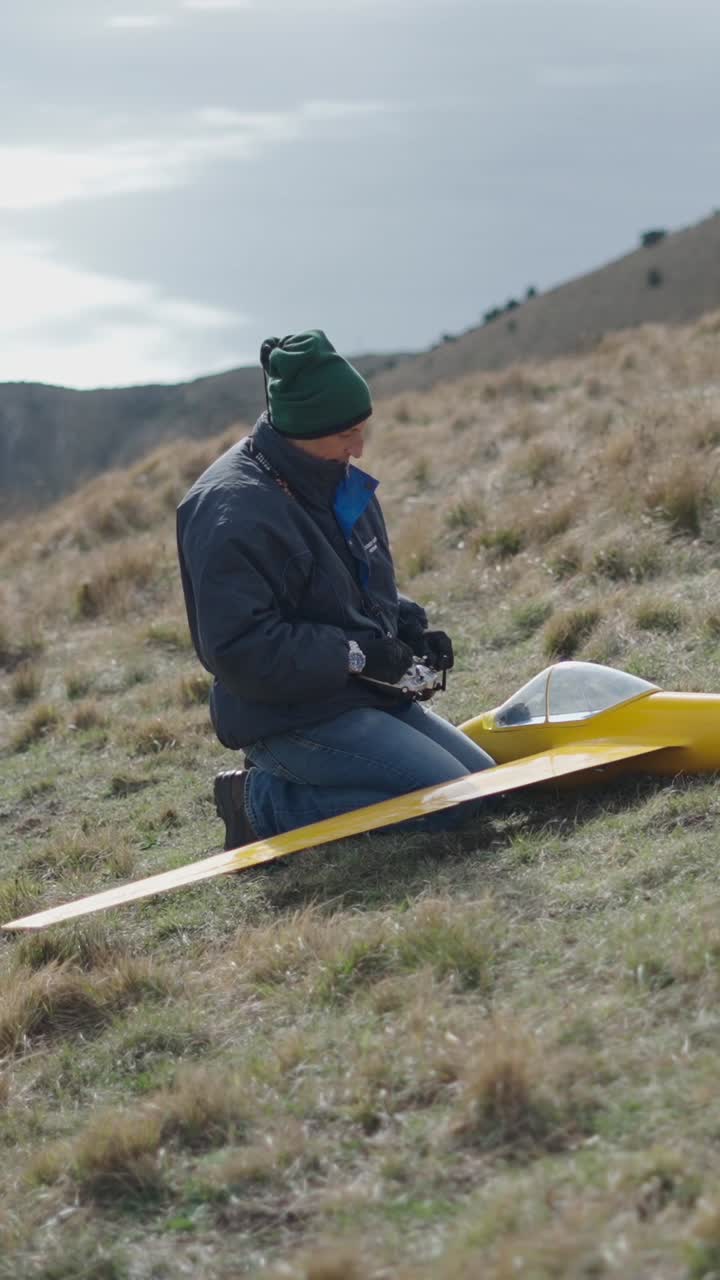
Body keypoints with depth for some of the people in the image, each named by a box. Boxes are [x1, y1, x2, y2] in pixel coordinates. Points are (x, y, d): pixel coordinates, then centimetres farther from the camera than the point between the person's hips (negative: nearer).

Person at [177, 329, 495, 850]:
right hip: (290, 718, -10)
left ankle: (294, 784, 11)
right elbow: (238, 649, -25)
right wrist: (355, 656, -22)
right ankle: (265, 804, -8)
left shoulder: (339, 480, 9)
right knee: (451, 800, -20)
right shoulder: (234, 510, -21)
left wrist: (412, 630, 4)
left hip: (363, 694, 10)